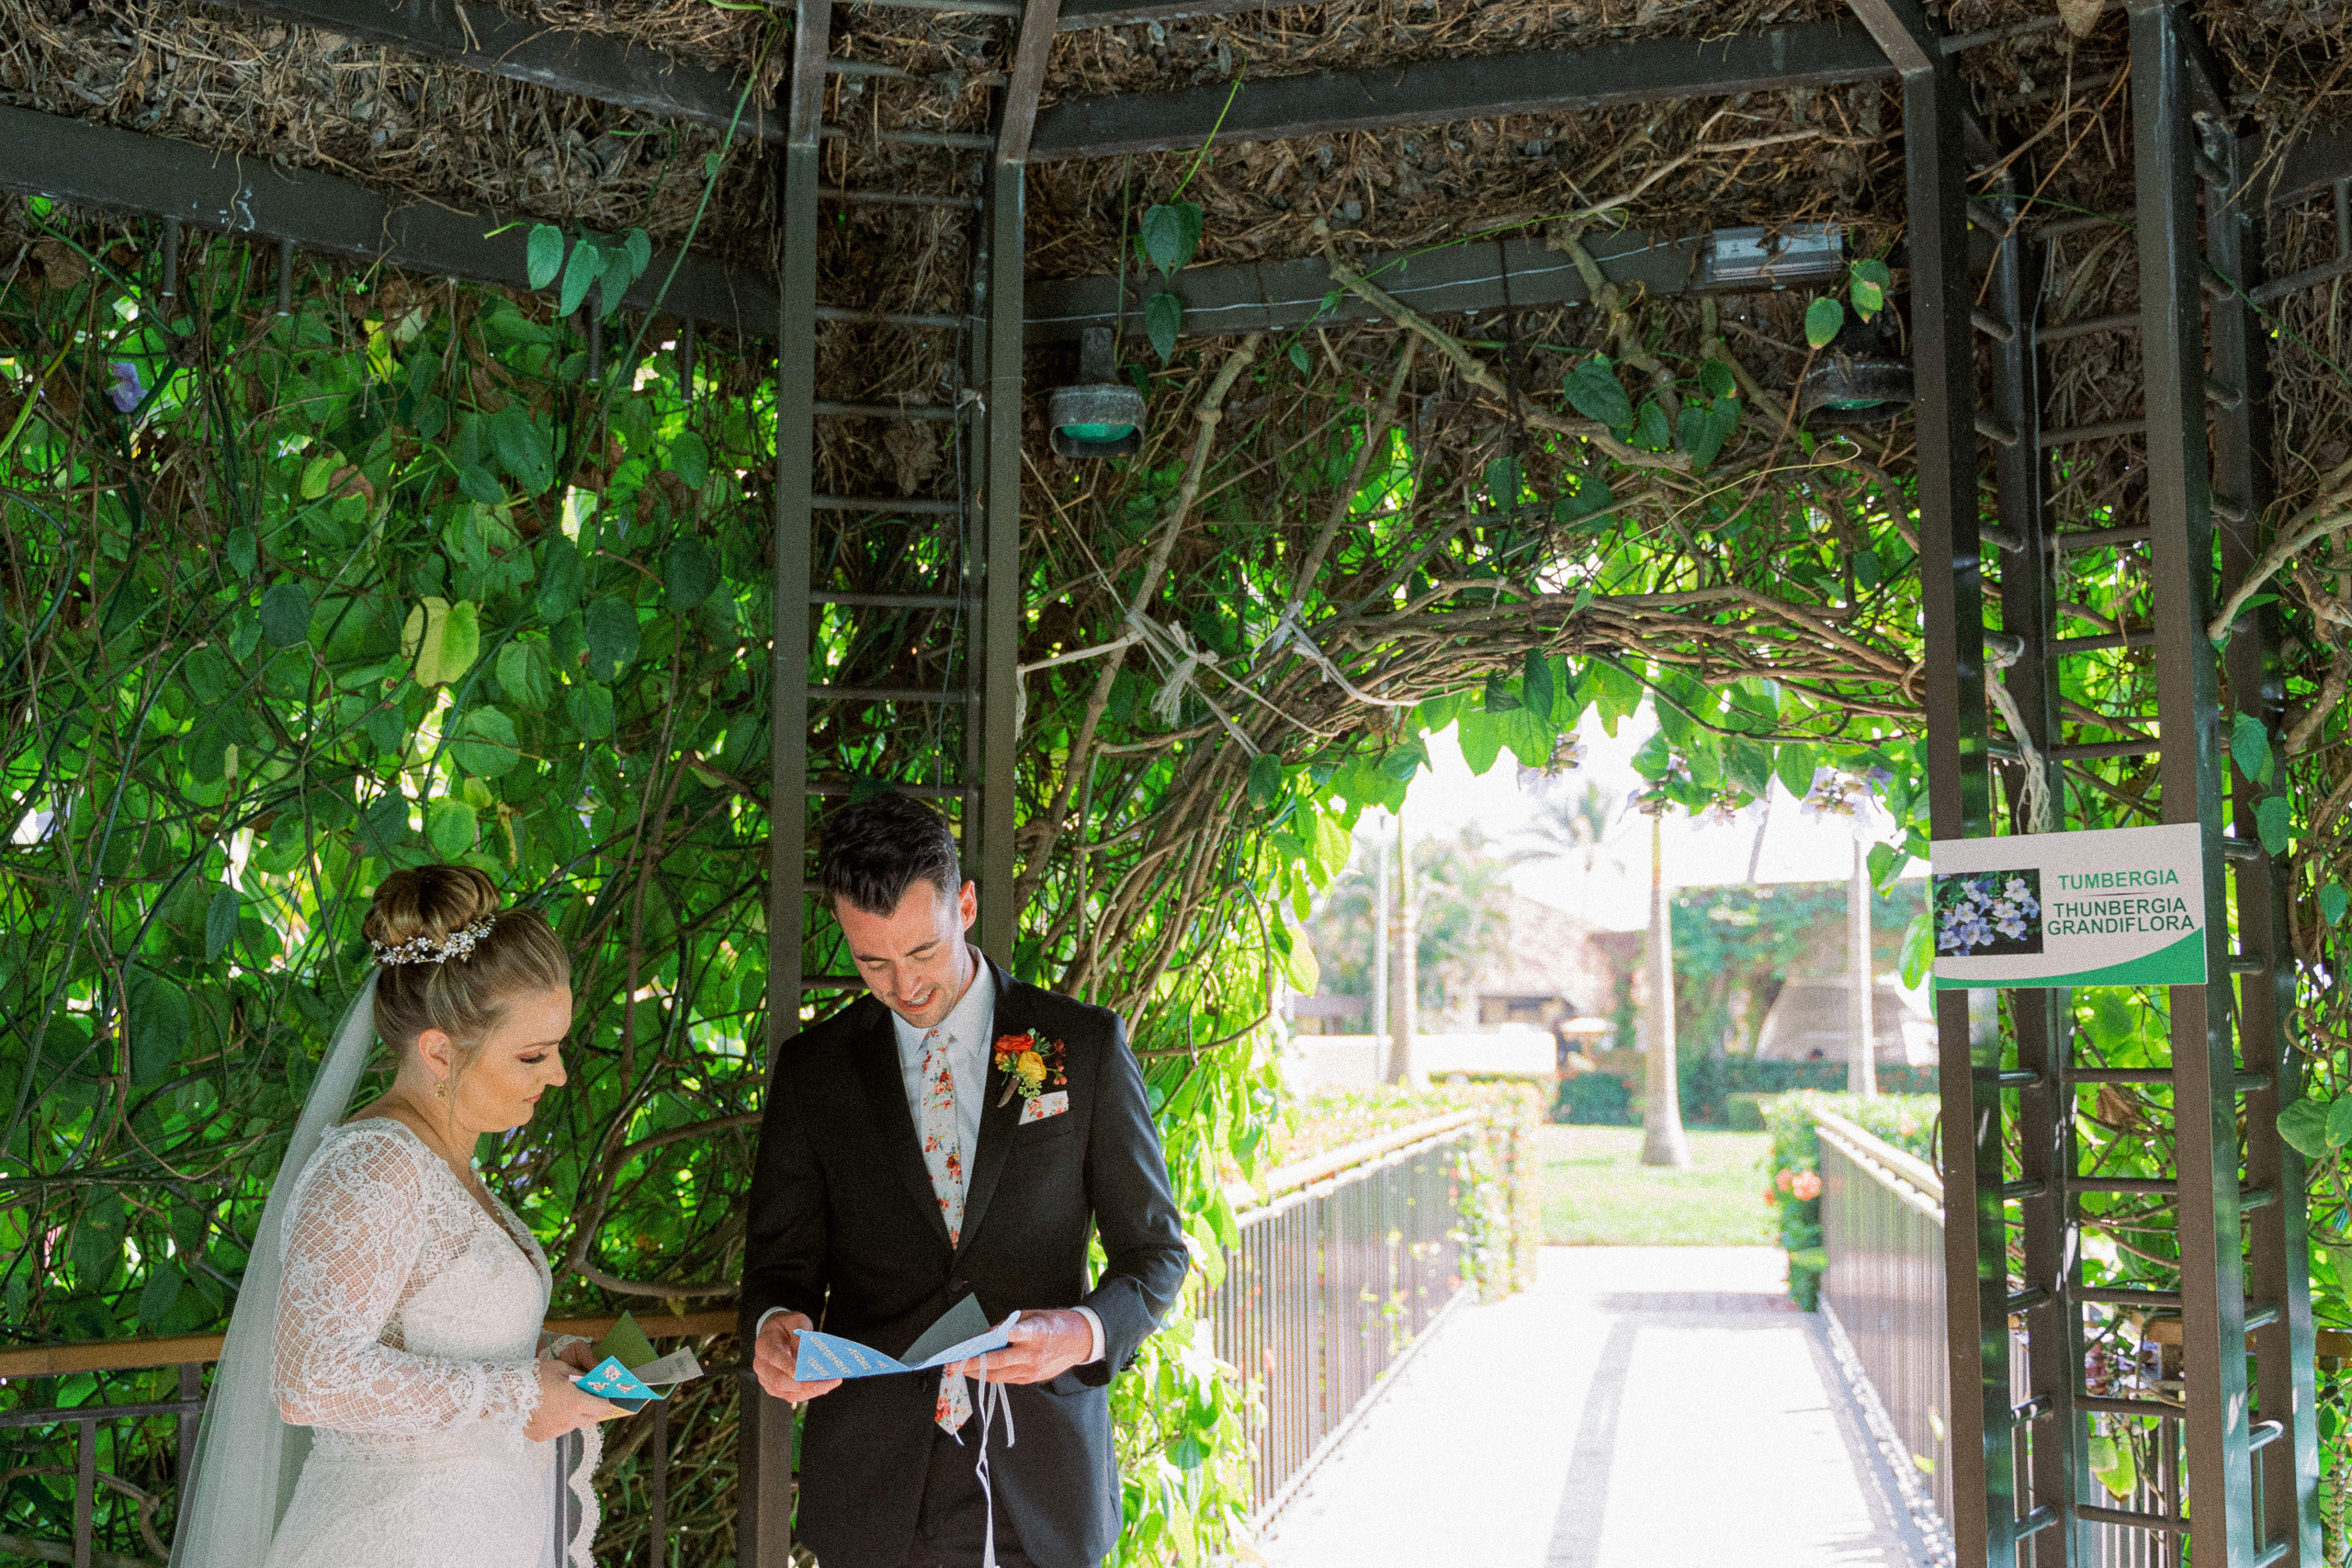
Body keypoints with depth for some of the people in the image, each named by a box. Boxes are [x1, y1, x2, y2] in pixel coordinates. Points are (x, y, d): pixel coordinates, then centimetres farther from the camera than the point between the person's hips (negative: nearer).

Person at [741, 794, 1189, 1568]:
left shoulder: (1086, 1044, -1)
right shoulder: (811, 1068, 4)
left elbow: (1154, 1249, 2)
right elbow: (782, 1258, 8)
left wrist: (1086, 1331, -18)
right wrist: (776, 1326, -16)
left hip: (1044, 1477, -1)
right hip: (877, 1480, 1)